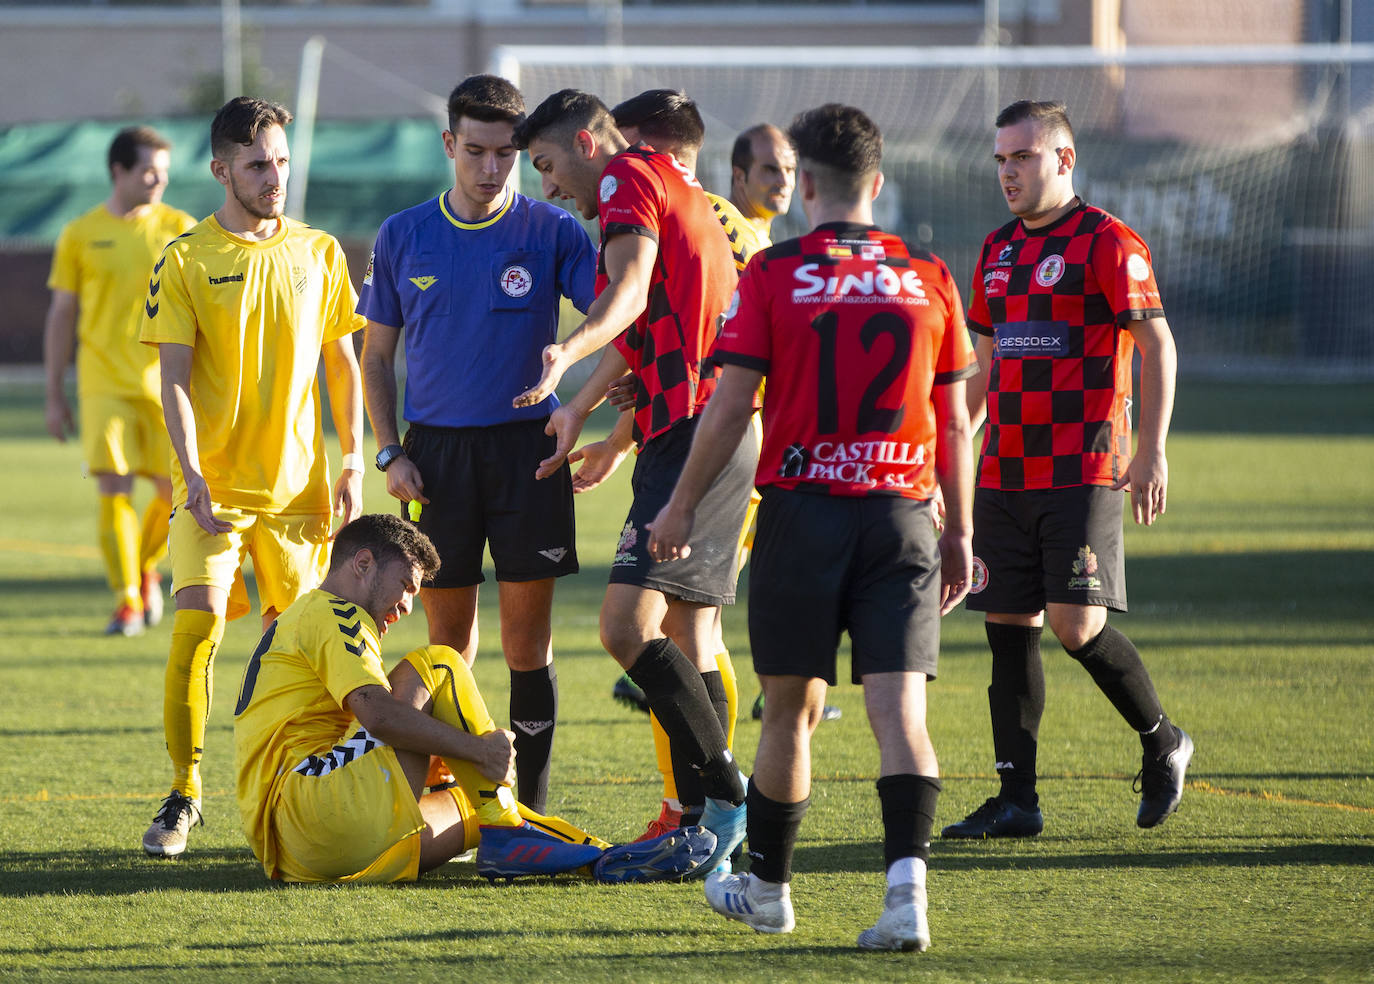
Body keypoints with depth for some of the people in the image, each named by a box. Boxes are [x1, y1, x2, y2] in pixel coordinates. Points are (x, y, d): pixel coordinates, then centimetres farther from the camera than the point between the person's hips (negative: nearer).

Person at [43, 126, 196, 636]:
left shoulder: (179, 229, 4)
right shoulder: (80, 235, 2)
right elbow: (61, 316, 7)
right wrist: (54, 396, 7)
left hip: (166, 383, 1)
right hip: (105, 384, -1)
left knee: (174, 493, 2)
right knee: (114, 488, -12)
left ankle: (145, 566, 31)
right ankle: (127, 600, -3)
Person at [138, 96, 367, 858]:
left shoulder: (318, 253, 7)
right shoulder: (186, 260, -3)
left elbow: (342, 365, 13)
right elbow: (173, 379, -6)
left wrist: (353, 465, 7)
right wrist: (192, 473, -17)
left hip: (297, 483, 3)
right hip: (213, 485, -3)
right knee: (196, 627, -14)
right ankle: (183, 796, -6)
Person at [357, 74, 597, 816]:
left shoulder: (550, 232, -1)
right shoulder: (403, 237, 5)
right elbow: (376, 353, 12)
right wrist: (389, 453, 1)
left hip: (526, 448, -1)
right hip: (436, 451, 2)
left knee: (528, 643, -1)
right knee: (448, 641, 5)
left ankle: (530, 809, 6)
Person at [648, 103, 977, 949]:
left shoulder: (773, 276, -3)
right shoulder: (928, 279, 5)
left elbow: (730, 409, -4)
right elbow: (954, 421, 8)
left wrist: (683, 505, 7)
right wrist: (961, 533, 16)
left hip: (802, 511, -1)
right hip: (903, 515, 1)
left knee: (792, 709, 12)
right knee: (900, 711, -5)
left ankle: (768, 886, 26)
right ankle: (908, 886, -23)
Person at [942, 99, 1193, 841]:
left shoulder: (1107, 243, -6)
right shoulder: (998, 251, 16)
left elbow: (1157, 346, -8)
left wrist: (1151, 452, -14)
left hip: (1083, 473, -7)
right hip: (1004, 474, 7)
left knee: (1076, 622, -13)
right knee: (1008, 627, 3)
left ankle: (1162, 743, 11)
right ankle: (1016, 800, 6)